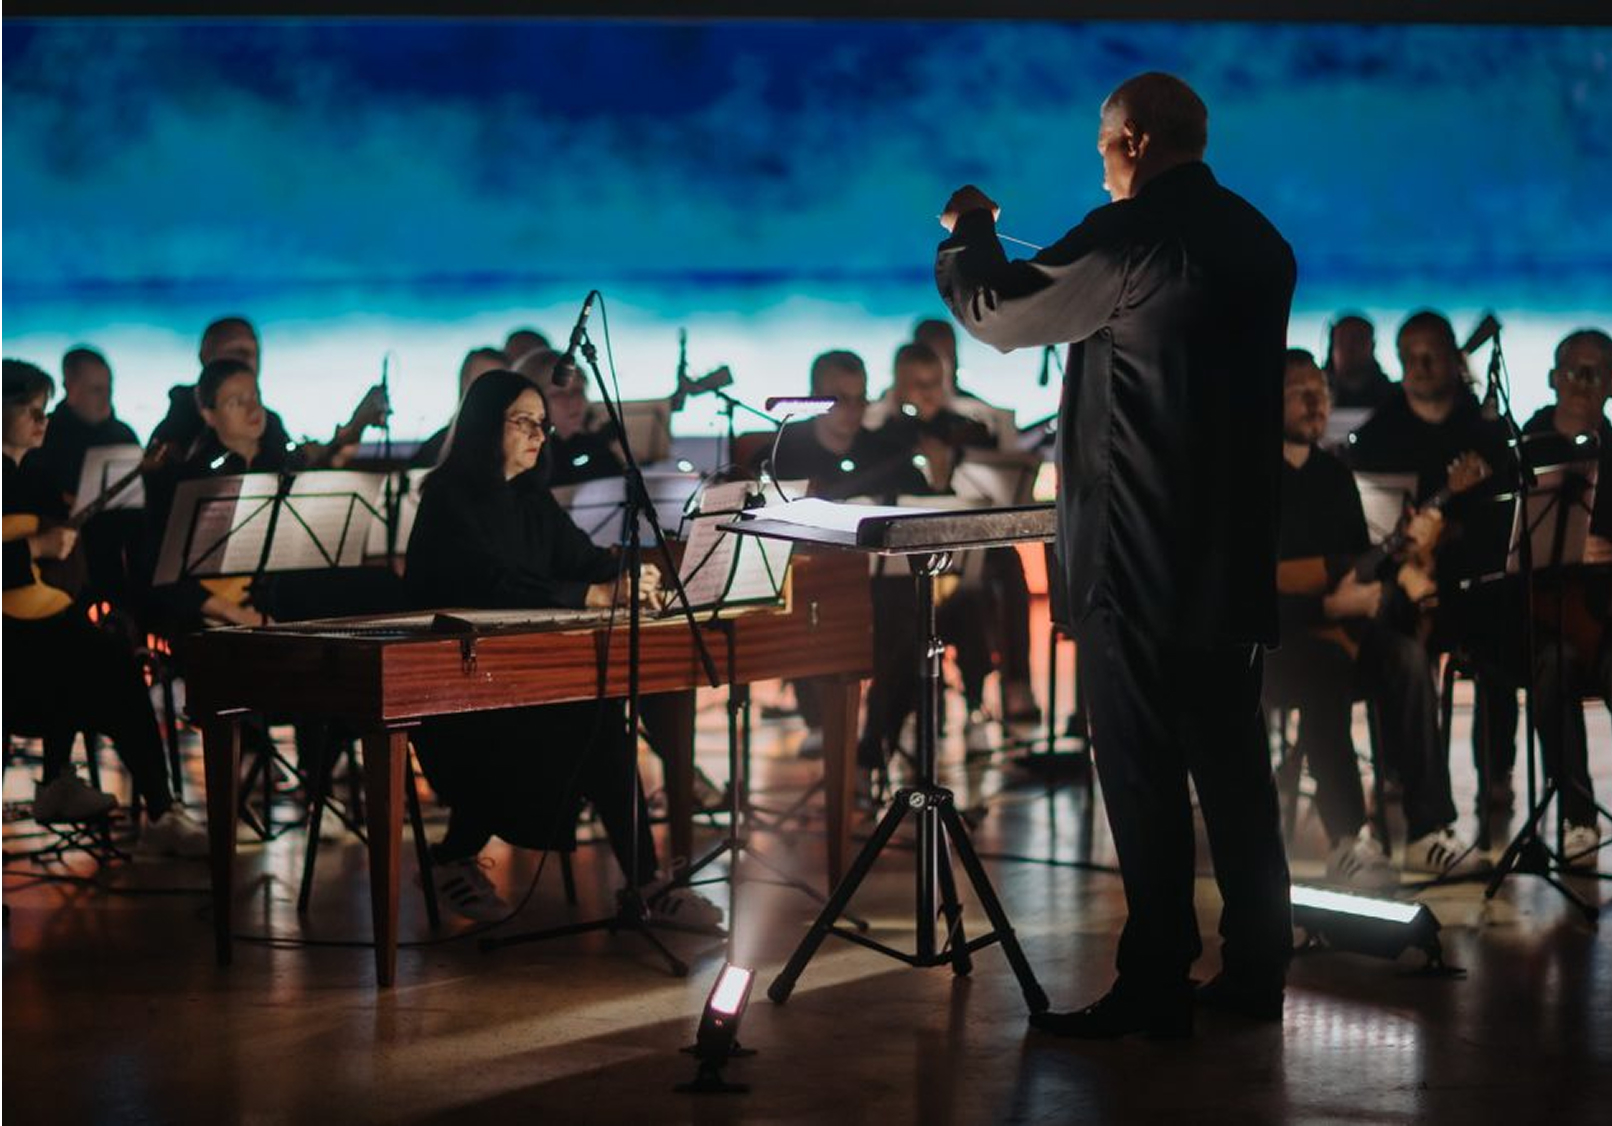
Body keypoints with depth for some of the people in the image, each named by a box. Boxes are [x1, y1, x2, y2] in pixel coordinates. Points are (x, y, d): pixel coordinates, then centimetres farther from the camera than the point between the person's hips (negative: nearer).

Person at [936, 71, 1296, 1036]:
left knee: (1144, 777, -2)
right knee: (1234, 767, 12)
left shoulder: (1132, 235, -14)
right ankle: (1256, 970, 17)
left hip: (1138, 558, -8)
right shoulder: (1257, 242, 11)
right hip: (1235, 557, 8)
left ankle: (1156, 986, 1)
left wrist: (967, 232, 13)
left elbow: (995, 313, -6)